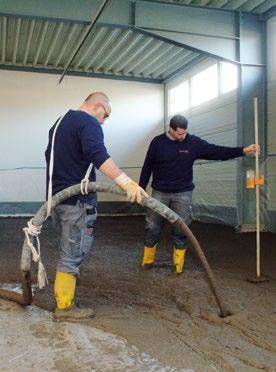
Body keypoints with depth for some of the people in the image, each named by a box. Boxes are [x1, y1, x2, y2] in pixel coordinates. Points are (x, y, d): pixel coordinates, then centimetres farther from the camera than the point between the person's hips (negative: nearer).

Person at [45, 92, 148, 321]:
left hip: (56, 197, 10)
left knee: (70, 249, 21)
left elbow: (51, 156, 30)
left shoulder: (60, 123, 20)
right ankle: (64, 307, 7)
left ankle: (63, 293, 32)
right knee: (74, 253, -1)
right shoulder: (88, 122, -11)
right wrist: (126, 182, -41)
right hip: (77, 200, -9)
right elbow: (97, 154, -31)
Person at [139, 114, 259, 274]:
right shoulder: (158, 142, -4)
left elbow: (216, 151, -6)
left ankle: (179, 264, 15)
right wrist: (141, 189, 3)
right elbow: (147, 167, 1)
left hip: (183, 194, 0)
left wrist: (242, 151, -13)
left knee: (181, 229, 2)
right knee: (152, 227, 5)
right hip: (159, 192, 0)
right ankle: (148, 259, 22)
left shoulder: (194, 142, -4)